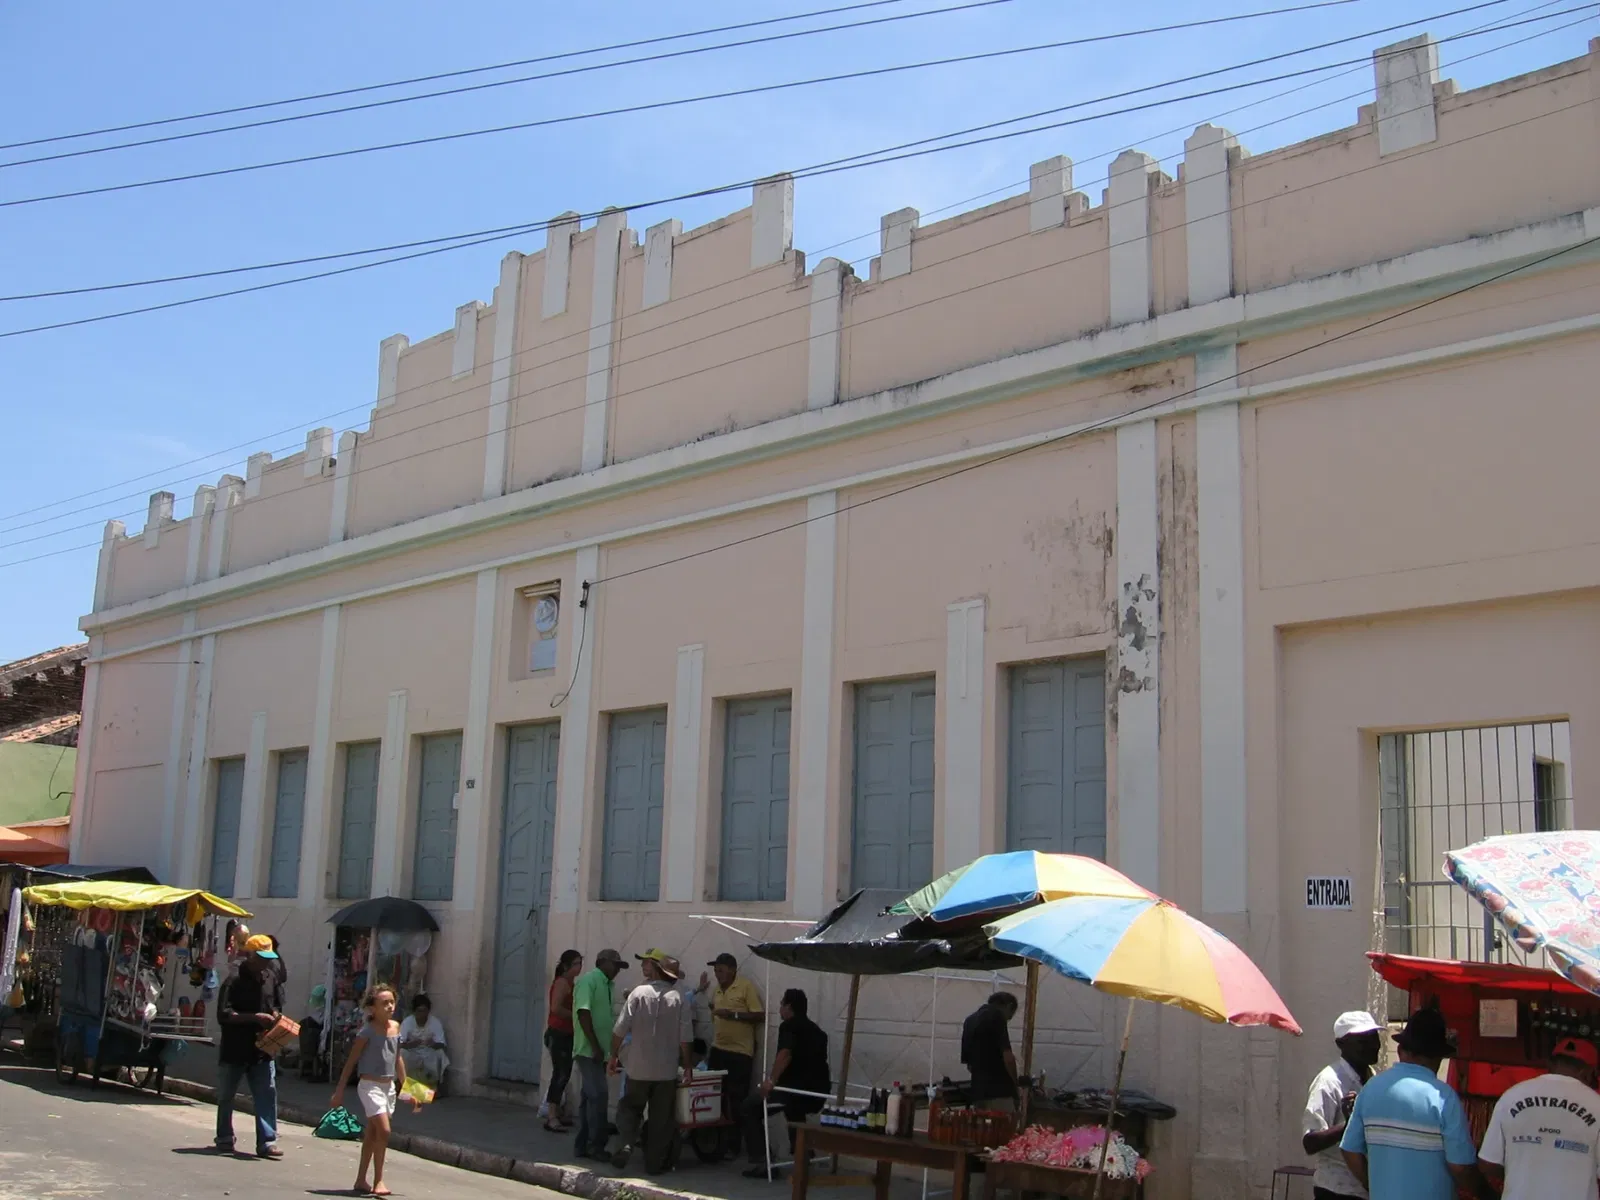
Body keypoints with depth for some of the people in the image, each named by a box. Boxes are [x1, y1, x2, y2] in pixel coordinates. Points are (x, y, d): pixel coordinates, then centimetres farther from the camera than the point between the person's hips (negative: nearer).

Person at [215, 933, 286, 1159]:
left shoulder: (271, 978, 4)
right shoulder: (235, 979, -13)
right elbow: (224, 1014, -19)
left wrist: (274, 1017, -5)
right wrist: (255, 1017, -24)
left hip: (262, 1049, 3)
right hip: (234, 1049, -3)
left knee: (267, 1094, -6)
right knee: (226, 1095, 12)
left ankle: (267, 1141, -5)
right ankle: (225, 1139, 28)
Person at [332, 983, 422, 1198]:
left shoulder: (395, 1027, 6)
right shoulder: (368, 1031, -12)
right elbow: (351, 1061, -9)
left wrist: (406, 1088, 18)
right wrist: (340, 1090, -10)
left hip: (389, 1087, 7)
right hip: (370, 1085, -6)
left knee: (372, 1134, 13)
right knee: (384, 1130, -15)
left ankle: (361, 1180, 21)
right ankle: (378, 1181, -6)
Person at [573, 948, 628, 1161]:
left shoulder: (606, 985, 16)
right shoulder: (589, 980, -9)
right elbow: (583, 1013, -17)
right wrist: (595, 1046, -20)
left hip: (598, 1051, 9)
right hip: (589, 1050, -9)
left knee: (589, 1097, 11)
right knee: (599, 1095, -12)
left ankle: (583, 1145, 15)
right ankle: (596, 1145, -7)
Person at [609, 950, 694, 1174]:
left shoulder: (639, 993, -9)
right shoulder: (677, 997, -4)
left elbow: (620, 1030, -9)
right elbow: (685, 1036, -5)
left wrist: (614, 1055, 4)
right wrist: (687, 1064, 6)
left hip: (639, 1067, -1)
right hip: (667, 1069, 1)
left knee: (630, 1109, 15)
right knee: (661, 1118, 10)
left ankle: (624, 1144, -5)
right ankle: (656, 1162, 12)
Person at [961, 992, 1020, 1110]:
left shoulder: (970, 1021, 18)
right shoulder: (997, 1016, -7)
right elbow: (1007, 1058, -14)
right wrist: (1015, 1083, 0)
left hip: (978, 1091, 8)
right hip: (999, 1092, -8)